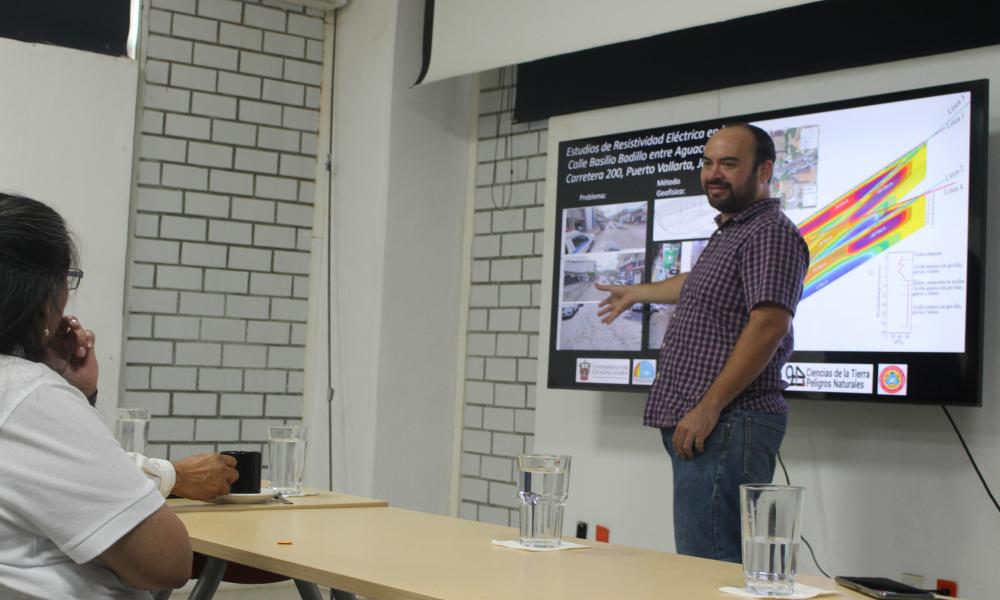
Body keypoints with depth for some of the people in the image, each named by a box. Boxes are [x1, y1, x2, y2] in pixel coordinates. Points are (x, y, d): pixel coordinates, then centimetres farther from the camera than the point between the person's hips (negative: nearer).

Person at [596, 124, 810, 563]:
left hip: (727, 423, -10)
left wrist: (708, 409, -23)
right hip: (696, 424, 10)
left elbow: (768, 325, -20)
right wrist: (638, 293, 59)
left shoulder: (770, 233, -9)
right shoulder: (730, 231, 22)